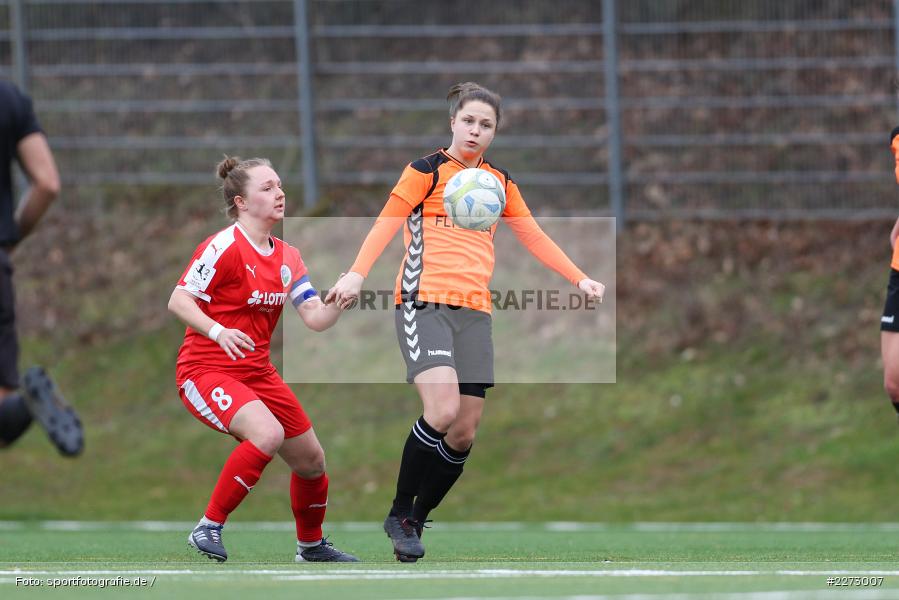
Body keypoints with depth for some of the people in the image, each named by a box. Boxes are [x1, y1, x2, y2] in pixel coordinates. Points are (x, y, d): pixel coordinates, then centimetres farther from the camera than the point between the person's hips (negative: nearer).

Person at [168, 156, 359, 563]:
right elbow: (178, 301, -17)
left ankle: (311, 545, 36)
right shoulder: (223, 247, -14)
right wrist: (218, 331, -33)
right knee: (267, 433, -32)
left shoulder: (287, 257, 8)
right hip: (206, 370, -8)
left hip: (257, 372, 8)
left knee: (311, 460, 10)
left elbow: (316, 319, 2)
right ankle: (209, 529, -21)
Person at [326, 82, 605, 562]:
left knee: (464, 433, -1)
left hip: (474, 311, 6)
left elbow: (533, 236, 26)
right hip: (424, 302, -6)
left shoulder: (499, 182, 17)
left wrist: (579, 278, 19)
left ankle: (417, 520, 15)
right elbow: (385, 224, -5)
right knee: (443, 411, -23)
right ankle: (399, 514, -7)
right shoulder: (428, 171, 1)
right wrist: (357, 274, -19)